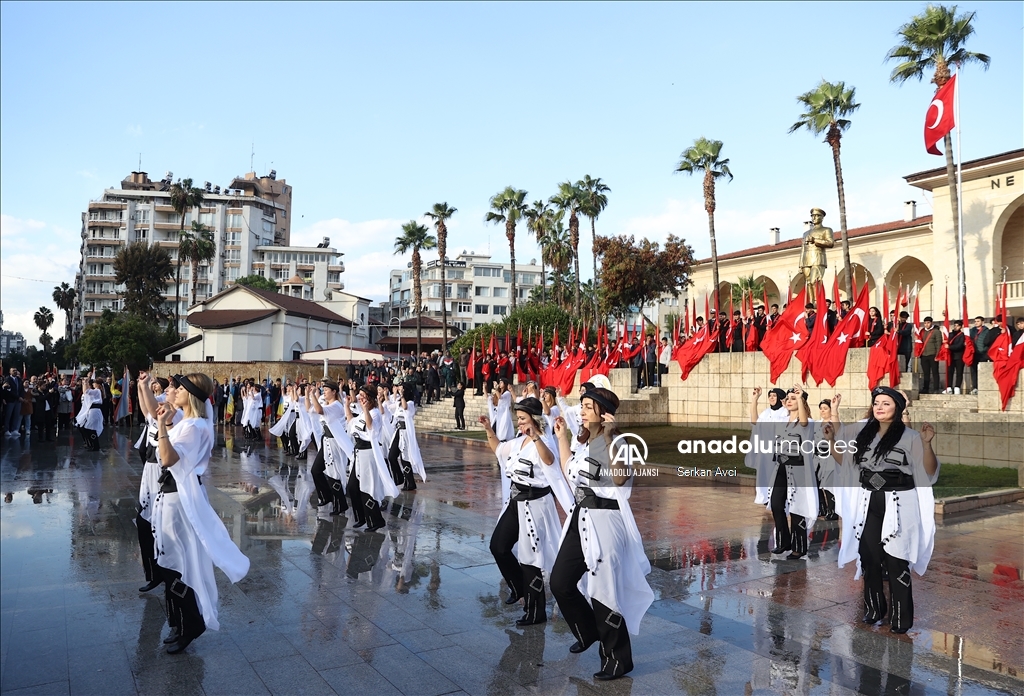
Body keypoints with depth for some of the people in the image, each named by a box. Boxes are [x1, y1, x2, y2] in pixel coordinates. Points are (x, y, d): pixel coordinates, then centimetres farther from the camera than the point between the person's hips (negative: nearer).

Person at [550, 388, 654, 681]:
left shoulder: (613, 441, -15)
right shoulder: (582, 440, 10)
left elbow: (620, 478, -31)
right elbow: (570, 474, 22)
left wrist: (610, 437, -35)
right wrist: (562, 437, 20)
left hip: (604, 521, -8)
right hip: (580, 517, 9)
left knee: (602, 590, -1)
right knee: (560, 582, 13)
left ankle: (618, 659, 17)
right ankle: (588, 631, 37)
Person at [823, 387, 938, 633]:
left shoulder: (909, 436, -6)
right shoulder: (862, 432, 8)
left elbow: (929, 471, -9)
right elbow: (843, 461, 17)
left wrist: (927, 444, -23)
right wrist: (831, 440, 3)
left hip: (898, 505, -4)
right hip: (868, 503, 5)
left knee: (896, 561, -1)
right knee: (868, 557, 10)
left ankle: (901, 618, 12)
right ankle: (874, 609, 27)